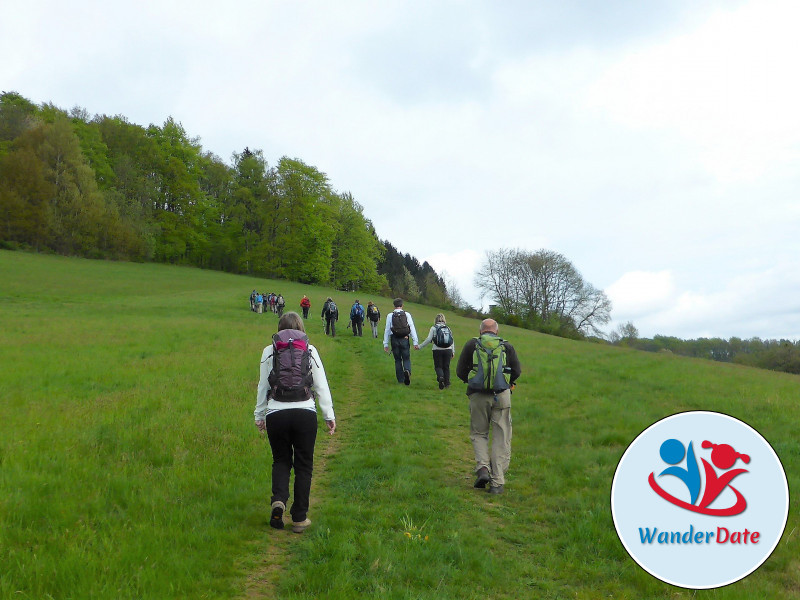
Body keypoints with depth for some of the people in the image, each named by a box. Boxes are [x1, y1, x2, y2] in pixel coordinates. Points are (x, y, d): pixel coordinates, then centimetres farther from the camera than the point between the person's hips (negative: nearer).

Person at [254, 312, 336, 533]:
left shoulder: (269, 351, 5)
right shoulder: (310, 350, 5)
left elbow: (263, 386, 6)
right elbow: (321, 386, 3)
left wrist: (259, 415, 16)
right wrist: (329, 415, 7)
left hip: (276, 414, 0)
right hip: (305, 413, 0)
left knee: (281, 460, 18)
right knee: (303, 465, 10)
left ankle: (278, 500, -7)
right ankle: (300, 518, 14)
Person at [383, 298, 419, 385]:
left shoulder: (390, 316, 0)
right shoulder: (407, 315, -1)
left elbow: (387, 330, 0)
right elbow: (412, 329, -5)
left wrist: (386, 344, 4)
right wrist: (415, 342, -3)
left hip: (395, 340, 1)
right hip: (405, 339, -1)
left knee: (397, 360, 12)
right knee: (406, 359, 9)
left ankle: (400, 380, 14)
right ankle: (407, 371, -22)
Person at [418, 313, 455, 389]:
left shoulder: (434, 328, -1)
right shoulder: (448, 328, 9)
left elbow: (428, 339, -6)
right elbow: (452, 341, 9)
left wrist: (420, 346, 3)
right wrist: (453, 351, 17)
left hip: (437, 350, -3)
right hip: (448, 350, 3)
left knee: (438, 366, 6)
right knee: (446, 367, 12)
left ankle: (440, 377, -22)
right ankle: (447, 383, 9)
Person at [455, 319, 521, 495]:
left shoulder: (472, 345, 7)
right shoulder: (507, 346, 9)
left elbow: (460, 371, 6)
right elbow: (517, 371, 5)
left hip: (478, 396, 0)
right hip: (501, 396, 0)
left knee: (479, 434, 16)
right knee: (501, 438, 5)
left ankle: (482, 468, -5)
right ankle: (497, 483, 4)